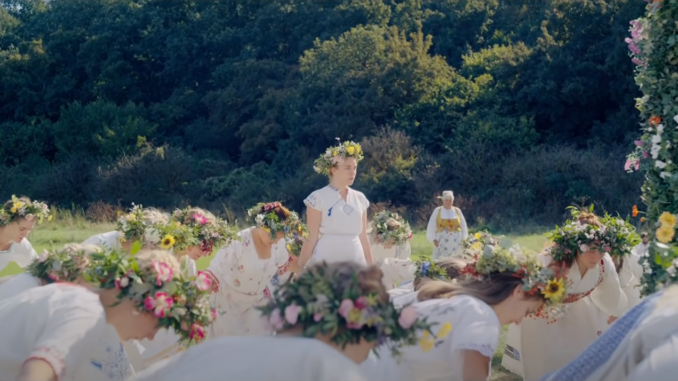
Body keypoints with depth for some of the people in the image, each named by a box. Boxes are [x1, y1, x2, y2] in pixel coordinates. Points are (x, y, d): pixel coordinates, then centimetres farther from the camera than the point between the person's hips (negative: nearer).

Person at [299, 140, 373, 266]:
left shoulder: (360, 198, 9)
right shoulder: (319, 198, -5)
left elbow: (363, 238, 12)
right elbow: (312, 238, -5)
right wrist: (301, 269, -7)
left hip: (356, 262, 5)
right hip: (326, 262, -5)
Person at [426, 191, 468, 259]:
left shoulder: (457, 211, 10)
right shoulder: (437, 211, 4)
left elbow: (463, 225, 13)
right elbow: (431, 226, 4)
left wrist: (463, 239, 6)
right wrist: (434, 239, -4)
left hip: (456, 242, 2)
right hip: (441, 241, -2)